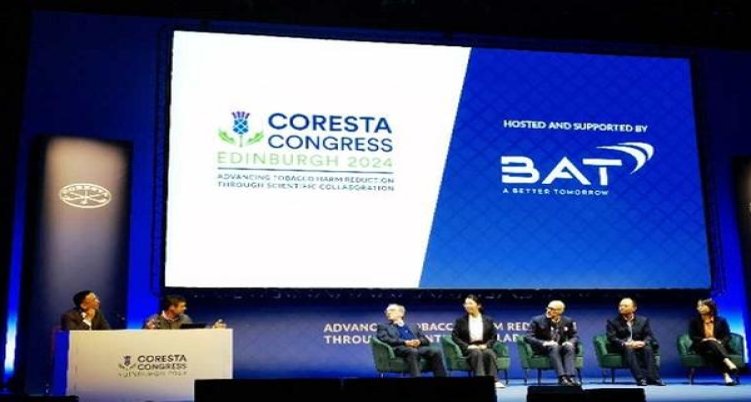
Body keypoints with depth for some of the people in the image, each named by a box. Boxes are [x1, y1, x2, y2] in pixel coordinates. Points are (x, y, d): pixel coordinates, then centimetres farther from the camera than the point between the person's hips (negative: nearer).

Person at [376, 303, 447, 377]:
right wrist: (405, 342, -11)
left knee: (435, 353, -28)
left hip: (418, 347, 3)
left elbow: (426, 341, 23)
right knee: (413, 352, -39)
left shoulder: (414, 327, 33)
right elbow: (385, 339, 3)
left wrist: (419, 341, -3)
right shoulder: (383, 327, 23)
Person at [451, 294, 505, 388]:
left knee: (489, 353, -35)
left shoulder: (488, 320, 13)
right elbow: (454, 336, 3)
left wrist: (486, 345, -9)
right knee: (477, 353, -37)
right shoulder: (460, 321, 9)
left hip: (484, 347, 1)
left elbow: (494, 336, 11)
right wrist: (467, 346, -11)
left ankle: (494, 380, -41)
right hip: (469, 349, -1)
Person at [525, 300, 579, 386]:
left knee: (569, 347, -31)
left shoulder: (568, 321, 6)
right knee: (554, 347, -36)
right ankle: (562, 378, -47)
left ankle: (571, 377, -44)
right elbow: (528, 337, -9)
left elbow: (574, 337, 11)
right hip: (543, 349, -3)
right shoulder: (537, 320, -3)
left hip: (561, 348, 3)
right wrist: (544, 343, -25)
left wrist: (570, 342, -15)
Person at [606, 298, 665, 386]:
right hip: (622, 349, -2)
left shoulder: (643, 320, 13)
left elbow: (649, 336, 4)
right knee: (629, 350, -36)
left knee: (648, 348, -31)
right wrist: (625, 344, -24)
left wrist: (643, 343, -20)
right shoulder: (613, 322, 6)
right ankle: (640, 379, -46)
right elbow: (612, 338, -7)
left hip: (639, 346, 2)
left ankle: (652, 378, -39)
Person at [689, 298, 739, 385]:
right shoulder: (695, 321, 9)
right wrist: (704, 340, -17)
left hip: (719, 346, 1)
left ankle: (726, 376, -59)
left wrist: (720, 342, -18)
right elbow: (692, 336, 2)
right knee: (711, 343, -38)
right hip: (702, 347, -1)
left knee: (712, 353, -39)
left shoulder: (721, 321, 10)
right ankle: (728, 362, -62)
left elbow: (727, 336, 3)